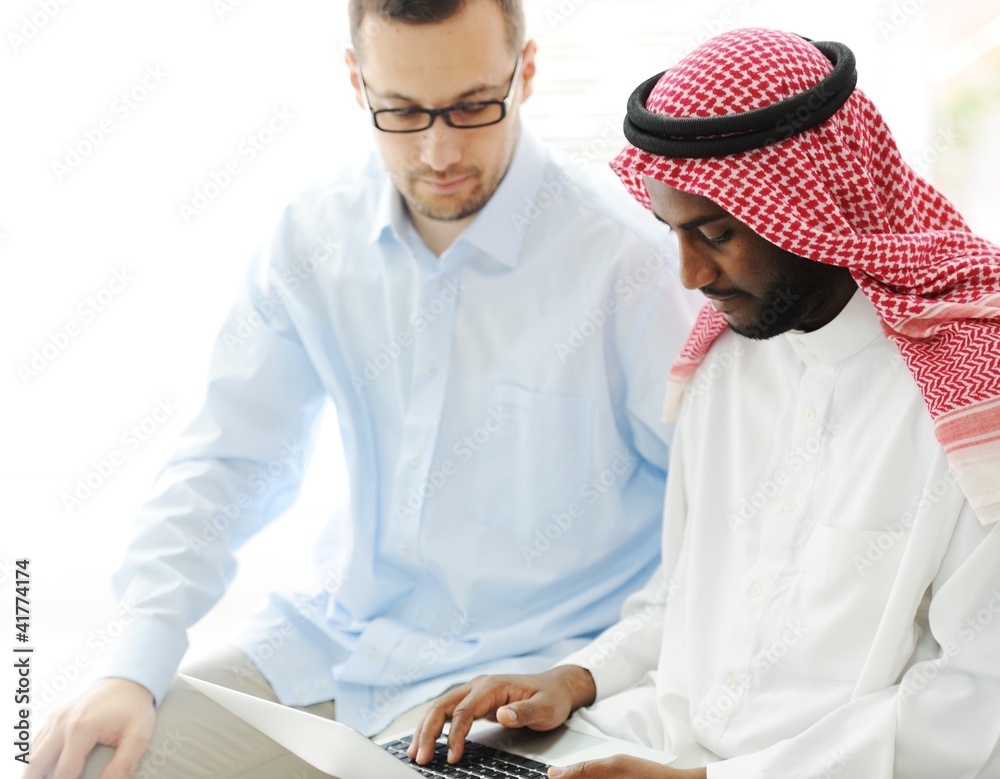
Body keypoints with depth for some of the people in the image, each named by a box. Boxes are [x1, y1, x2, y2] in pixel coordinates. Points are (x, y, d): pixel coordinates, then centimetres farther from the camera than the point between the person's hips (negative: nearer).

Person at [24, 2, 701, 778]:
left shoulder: (628, 263, -16)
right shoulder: (318, 235, 1)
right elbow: (232, 459, 4)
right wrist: (135, 667, -6)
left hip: (512, 680, -4)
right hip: (330, 647, 5)